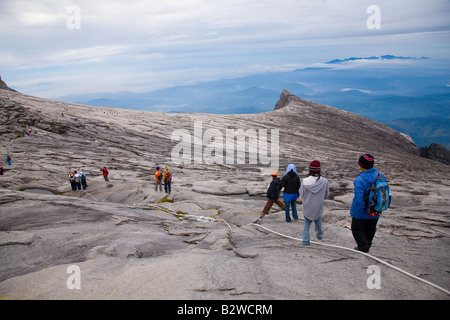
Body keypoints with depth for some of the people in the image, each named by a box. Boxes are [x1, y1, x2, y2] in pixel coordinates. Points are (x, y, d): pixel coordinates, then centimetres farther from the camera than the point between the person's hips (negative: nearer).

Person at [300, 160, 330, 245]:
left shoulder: (305, 181, -21)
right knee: (318, 221, 27)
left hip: (307, 207, -1)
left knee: (307, 222, 18)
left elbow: (302, 195, -9)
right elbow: (326, 195, -6)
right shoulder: (324, 181, -18)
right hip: (318, 207, 1)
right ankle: (319, 235, 46)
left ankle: (305, 240, 15)